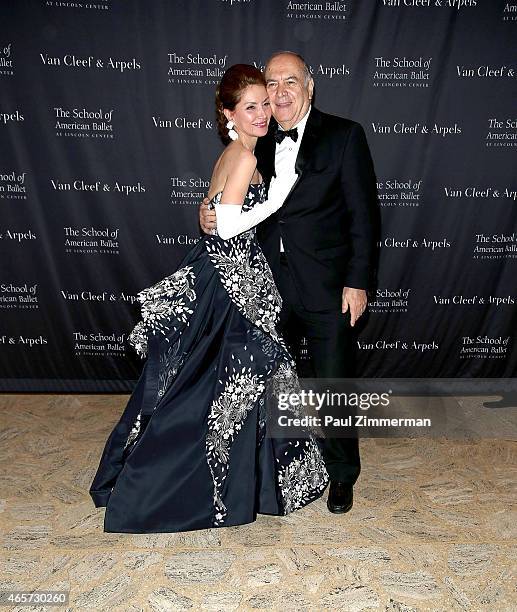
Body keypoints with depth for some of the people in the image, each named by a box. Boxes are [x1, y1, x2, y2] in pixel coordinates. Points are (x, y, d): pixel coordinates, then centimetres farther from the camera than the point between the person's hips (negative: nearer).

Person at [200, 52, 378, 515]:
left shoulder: (344, 135, -3)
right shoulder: (258, 144, 10)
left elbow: (364, 213, -6)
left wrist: (359, 281, -11)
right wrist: (211, 216, -8)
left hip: (327, 290, -4)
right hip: (269, 288, 4)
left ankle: (342, 475, 32)